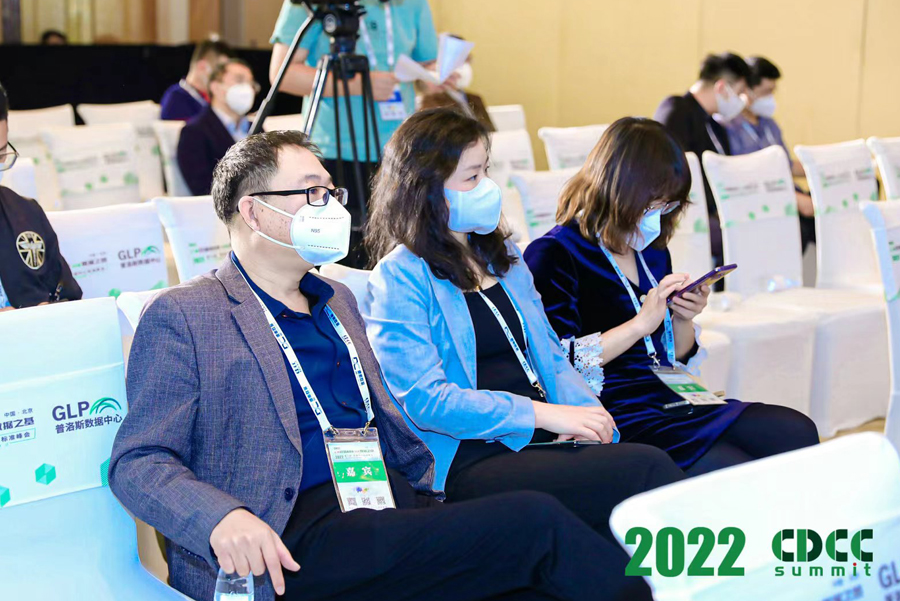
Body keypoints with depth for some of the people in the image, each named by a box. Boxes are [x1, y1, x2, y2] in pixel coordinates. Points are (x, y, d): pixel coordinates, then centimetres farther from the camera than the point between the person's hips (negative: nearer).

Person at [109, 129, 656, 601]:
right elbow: (137, 462, -5)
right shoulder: (181, 317, 2)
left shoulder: (338, 301, 25)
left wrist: (433, 507, 14)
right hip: (298, 544, -7)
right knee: (536, 520, -22)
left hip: (394, 509, 7)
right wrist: (222, 518, -24)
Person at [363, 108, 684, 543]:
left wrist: (584, 411, 0)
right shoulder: (399, 277, -2)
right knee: (646, 468, -27)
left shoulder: (501, 255, 22)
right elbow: (425, 399, -12)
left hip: (544, 440, 6)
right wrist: (542, 414, -17)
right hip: (469, 461, -6)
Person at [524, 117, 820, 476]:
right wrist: (640, 323, -18)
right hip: (614, 416, -8)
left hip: (671, 401, 8)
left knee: (798, 432, -12)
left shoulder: (653, 253, 17)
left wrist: (683, 319, 3)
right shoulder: (553, 256, -6)